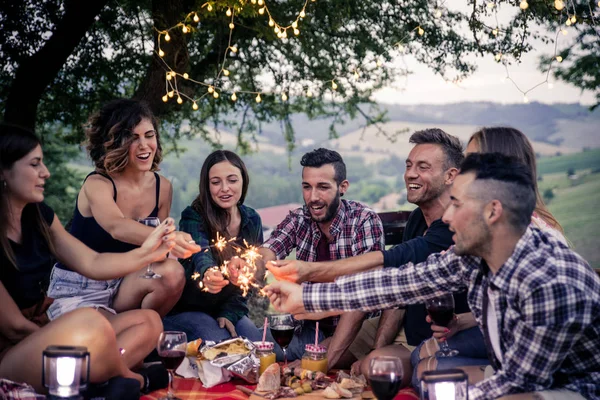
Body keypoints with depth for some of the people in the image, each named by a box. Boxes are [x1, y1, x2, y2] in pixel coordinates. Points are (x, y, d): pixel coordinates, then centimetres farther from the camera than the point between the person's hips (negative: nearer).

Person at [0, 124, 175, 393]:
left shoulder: (37, 215, 5)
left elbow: (92, 264, 7)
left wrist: (146, 253, -9)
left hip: (42, 333, 9)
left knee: (148, 322, 4)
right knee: (88, 322, -34)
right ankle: (132, 381, -5)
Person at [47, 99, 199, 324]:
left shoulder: (162, 187, -3)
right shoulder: (97, 185, -20)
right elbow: (117, 228, -42)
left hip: (122, 284, 5)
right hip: (77, 291, -5)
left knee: (172, 273, -25)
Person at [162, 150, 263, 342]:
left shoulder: (252, 220, -1)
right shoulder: (193, 217, -16)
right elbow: (200, 254, -36)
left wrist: (230, 312, -11)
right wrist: (208, 274, -60)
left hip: (228, 310, 4)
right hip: (186, 310, -4)